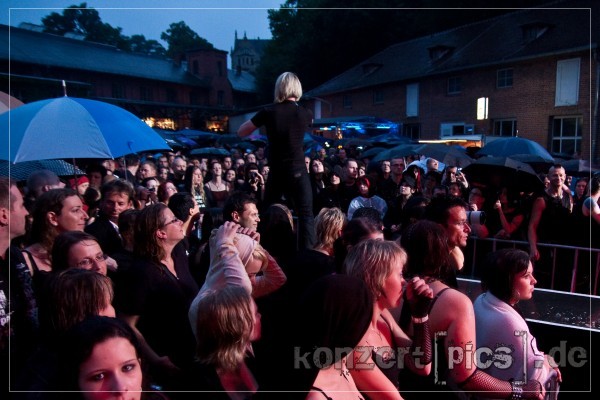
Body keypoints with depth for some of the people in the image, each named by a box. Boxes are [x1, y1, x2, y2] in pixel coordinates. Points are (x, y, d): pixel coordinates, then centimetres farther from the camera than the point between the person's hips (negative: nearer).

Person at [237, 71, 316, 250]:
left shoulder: (268, 112, -4)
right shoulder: (304, 113, -1)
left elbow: (241, 132, 8)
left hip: (276, 173, 1)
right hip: (298, 172, -1)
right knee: (305, 215, -1)